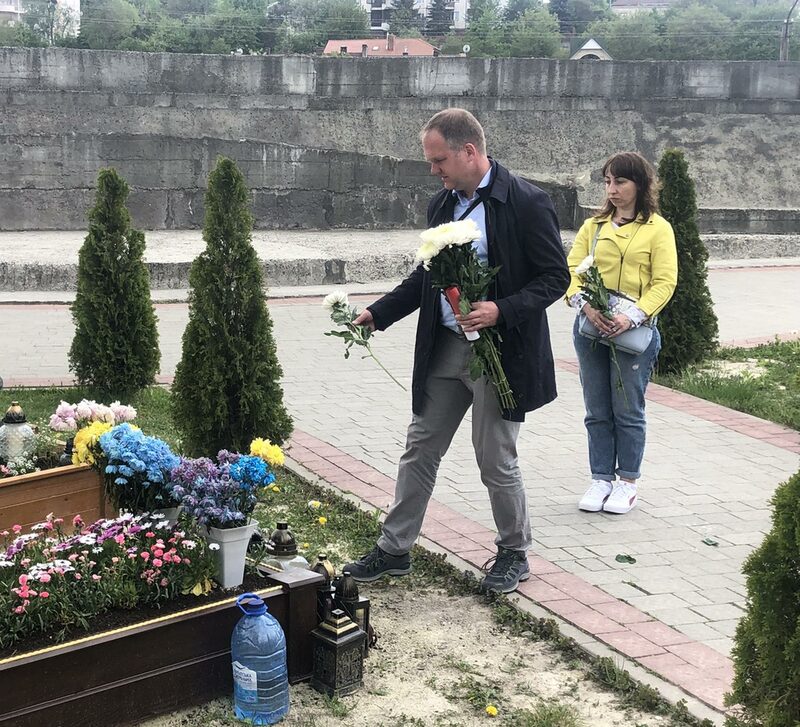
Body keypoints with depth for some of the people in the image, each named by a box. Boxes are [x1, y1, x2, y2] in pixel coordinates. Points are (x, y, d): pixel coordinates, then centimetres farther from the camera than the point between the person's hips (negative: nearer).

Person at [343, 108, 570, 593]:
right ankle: (395, 550, 24)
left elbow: (556, 276, -12)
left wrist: (502, 310, -25)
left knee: (496, 461, 5)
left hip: (500, 351, -7)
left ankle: (515, 553, 27)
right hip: (444, 348, 7)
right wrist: (378, 313, 8)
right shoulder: (443, 204, 9)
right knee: (420, 450, 11)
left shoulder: (526, 203, -13)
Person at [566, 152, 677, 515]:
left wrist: (632, 316, -20)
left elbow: (665, 282, -6)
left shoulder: (658, 228, 0)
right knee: (597, 411, 9)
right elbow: (571, 270, 2)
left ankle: (627, 483, 16)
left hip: (634, 331, -3)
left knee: (628, 410, 4)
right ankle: (601, 479, 20)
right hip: (590, 327, 3)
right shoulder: (593, 226, 10)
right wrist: (586, 306, -17)